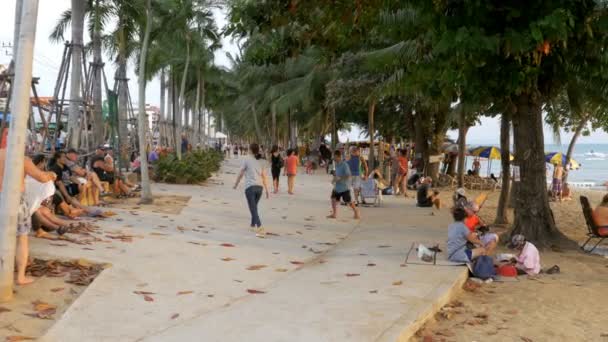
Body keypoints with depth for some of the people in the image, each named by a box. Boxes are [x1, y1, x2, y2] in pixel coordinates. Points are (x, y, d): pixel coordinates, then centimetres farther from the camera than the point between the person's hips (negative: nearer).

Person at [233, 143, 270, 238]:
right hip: (259, 187, 5)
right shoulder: (261, 162, 10)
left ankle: (260, 229, -18)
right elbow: (264, 177, 9)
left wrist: (236, 184, 17)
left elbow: (241, 174, 2)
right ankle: (253, 224, 39)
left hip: (250, 187, -5)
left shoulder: (247, 160, -2)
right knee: (254, 207, 25)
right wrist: (266, 190, 13)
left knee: (253, 209, -6)